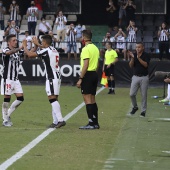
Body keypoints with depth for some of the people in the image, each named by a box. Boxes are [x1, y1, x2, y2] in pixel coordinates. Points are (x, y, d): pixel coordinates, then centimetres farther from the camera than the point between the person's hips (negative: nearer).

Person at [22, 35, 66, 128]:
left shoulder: (45, 51, -11)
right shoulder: (54, 50, 15)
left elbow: (30, 54, -9)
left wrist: (24, 46, 6)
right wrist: (37, 44, 46)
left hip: (52, 78, -9)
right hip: (57, 76, 9)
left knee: (52, 98, -14)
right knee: (54, 99, 10)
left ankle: (60, 120, -23)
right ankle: (56, 121, 8)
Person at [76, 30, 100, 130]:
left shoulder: (86, 49, -13)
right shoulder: (95, 48, 13)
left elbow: (85, 65, -18)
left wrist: (80, 79, -17)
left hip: (87, 74, -9)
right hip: (94, 74, 9)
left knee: (87, 99, -7)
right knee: (92, 100, 12)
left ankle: (91, 123, -10)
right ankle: (95, 123, 13)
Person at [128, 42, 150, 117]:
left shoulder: (146, 55, -4)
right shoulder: (134, 55, 6)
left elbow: (145, 65, -18)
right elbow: (131, 65, -2)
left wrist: (139, 58, -24)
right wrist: (132, 58, -18)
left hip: (144, 77, -3)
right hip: (135, 77, 3)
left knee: (144, 95, 0)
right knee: (132, 94, -3)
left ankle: (143, 111, 9)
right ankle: (135, 107, 20)